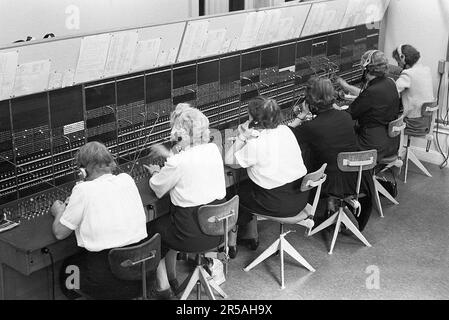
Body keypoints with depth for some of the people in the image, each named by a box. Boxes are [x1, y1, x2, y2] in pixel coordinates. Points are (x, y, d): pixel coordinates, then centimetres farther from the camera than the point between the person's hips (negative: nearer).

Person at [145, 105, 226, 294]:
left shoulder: (177, 163, -22)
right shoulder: (213, 149, -2)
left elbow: (158, 190, -6)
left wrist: (155, 173, 14)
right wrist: (169, 155, 29)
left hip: (194, 235, -7)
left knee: (151, 228, 19)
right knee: (169, 221, 30)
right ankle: (171, 279, 38)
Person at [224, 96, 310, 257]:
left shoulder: (255, 144, -20)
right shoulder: (285, 131, 1)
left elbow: (228, 160, -10)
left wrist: (242, 138, -10)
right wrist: (246, 137, 3)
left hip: (279, 204, -7)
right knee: (248, 186, 29)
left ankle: (231, 243, 32)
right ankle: (251, 236, 40)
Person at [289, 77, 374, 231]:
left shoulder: (309, 127, -20)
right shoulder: (346, 117, -4)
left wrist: (302, 115, -3)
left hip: (331, 186, -4)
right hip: (358, 184, 4)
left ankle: (328, 202, 29)